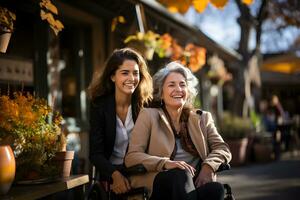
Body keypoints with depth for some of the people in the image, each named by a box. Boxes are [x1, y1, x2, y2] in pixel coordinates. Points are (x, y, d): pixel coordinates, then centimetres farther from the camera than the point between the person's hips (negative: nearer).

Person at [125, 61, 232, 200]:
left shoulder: (202, 118, 21)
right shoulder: (149, 115, 11)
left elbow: (222, 149, 13)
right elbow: (131, 157, 0)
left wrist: (208, 167, -11)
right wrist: (165, 164, -19)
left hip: (196, 183, 3)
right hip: (159, 182, -2)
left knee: (216, 189, -32)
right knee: (181, 174, -36)